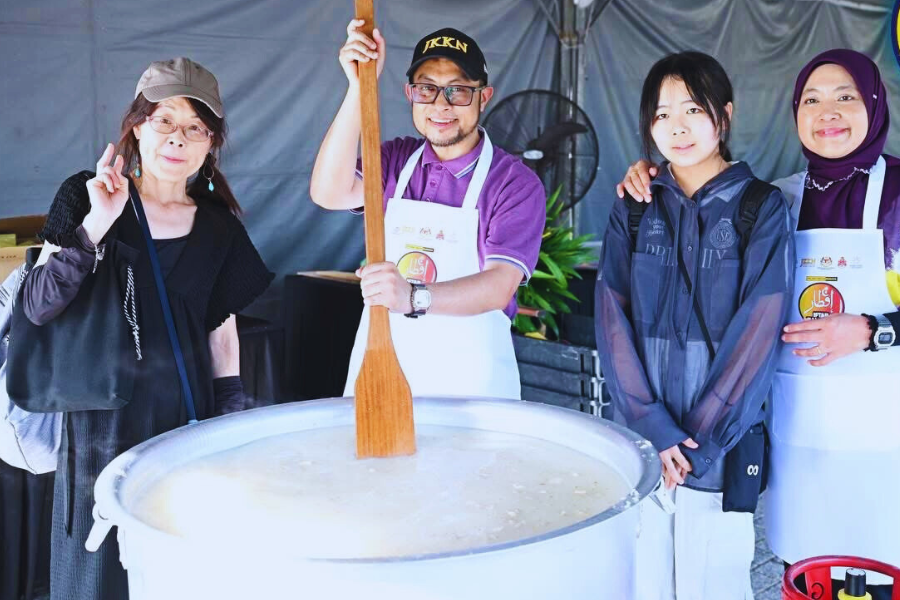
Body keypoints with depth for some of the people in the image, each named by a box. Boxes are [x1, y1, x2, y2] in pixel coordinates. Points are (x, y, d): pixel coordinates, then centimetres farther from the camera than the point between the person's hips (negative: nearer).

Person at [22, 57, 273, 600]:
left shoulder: (218, 227, 4)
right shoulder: (86, 196, -3)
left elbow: (223, 332, 8)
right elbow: (38, 305, -13)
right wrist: (96, 224, -23)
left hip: (186, 415, 2)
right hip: (103, 421, -2)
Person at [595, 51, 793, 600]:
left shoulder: (762, 209, -3)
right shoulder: (634, 210, 6)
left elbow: (757, 335, -9)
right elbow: (612, 322, -2)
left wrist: (701, 444, -12)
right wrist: (655, 428, -12)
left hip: (719, 446, -2)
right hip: (644, 443, 3)